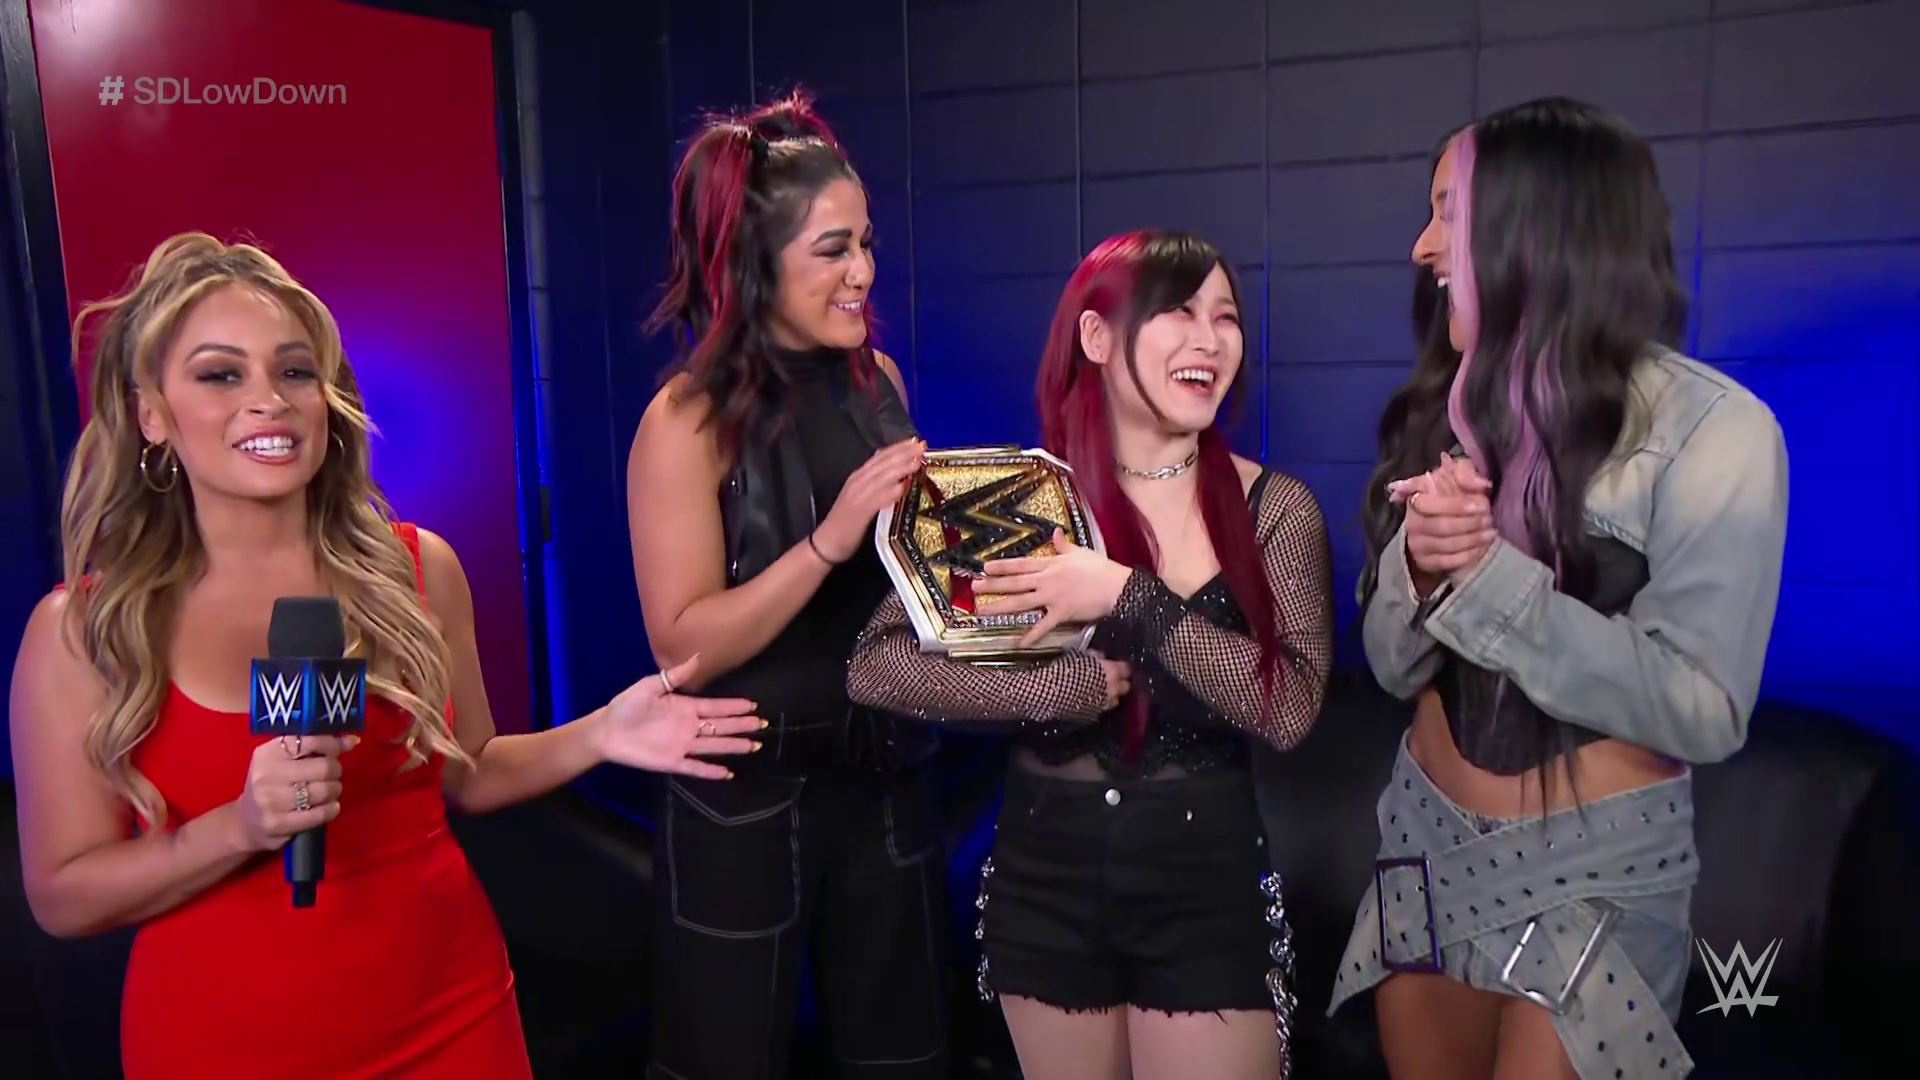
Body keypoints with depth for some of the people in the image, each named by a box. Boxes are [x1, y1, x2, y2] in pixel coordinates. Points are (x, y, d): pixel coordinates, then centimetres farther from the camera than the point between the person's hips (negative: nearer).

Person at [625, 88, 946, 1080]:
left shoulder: (877, 379, -1)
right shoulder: (689, 420, -17)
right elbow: (684, 646, -19)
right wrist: (829, 541, -28)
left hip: (889, 774, 6)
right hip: (748, 799, -5)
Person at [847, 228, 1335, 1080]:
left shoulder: (1274, 508, -5)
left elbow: (1289, 709, -17)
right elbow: (876, 668, -12)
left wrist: (1128, 599, -24)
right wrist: (1077, 685, -18)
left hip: (1205, 880, -1)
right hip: (1044, 875, 1)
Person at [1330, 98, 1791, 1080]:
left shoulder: (1712, 429, -15)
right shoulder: (1452, 413, 1)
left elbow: (1703, 712, -20)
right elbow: (1395, 664, 0)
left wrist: (1486, 573, -27)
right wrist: (1420, 564, -20)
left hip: (1596, 870, -5)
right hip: (1427, 841, 5)